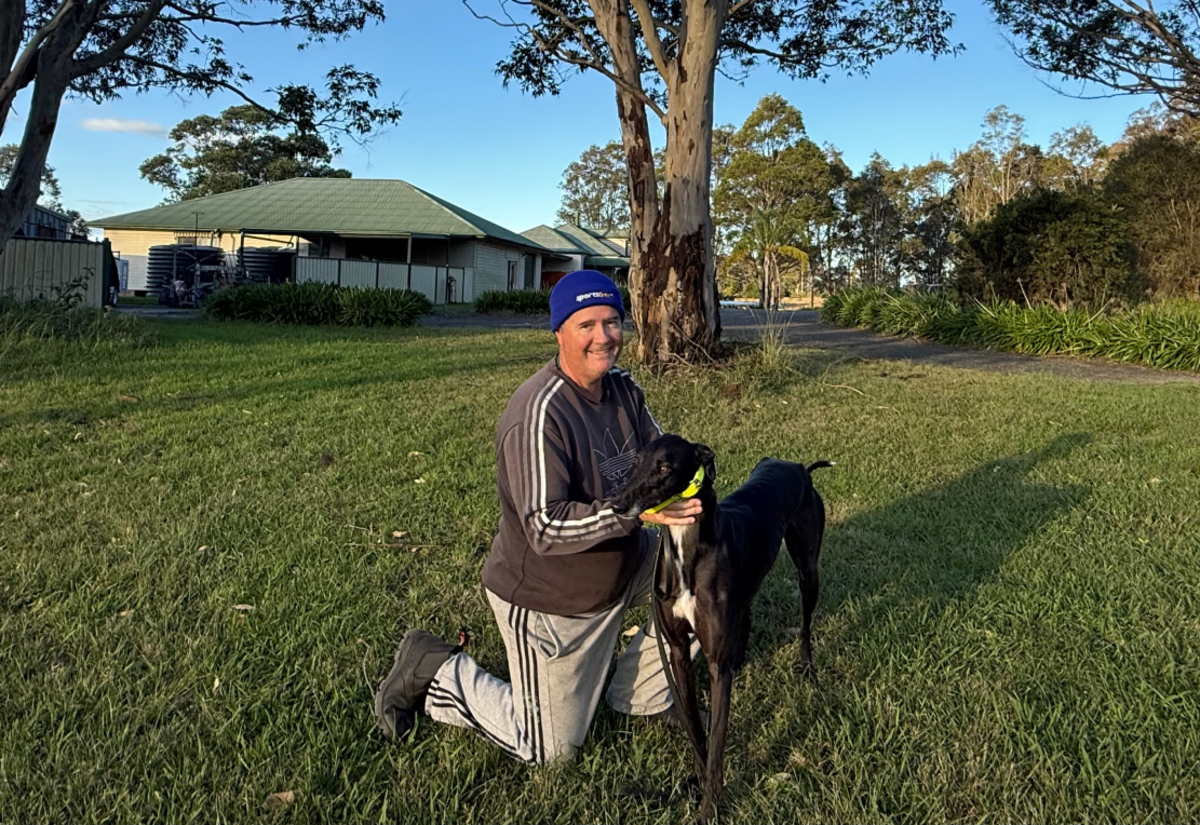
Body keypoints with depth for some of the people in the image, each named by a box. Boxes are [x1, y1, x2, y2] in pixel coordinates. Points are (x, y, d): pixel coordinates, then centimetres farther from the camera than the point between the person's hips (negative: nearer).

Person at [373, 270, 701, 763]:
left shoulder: (623, 389, -3)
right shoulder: (539, 414, -30)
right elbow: (546, 528, -34)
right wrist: (636, 510, -43)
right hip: (548, 600, -8)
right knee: (550, 748, 5)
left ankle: (640, 696, 19)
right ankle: (434, 671, 21)